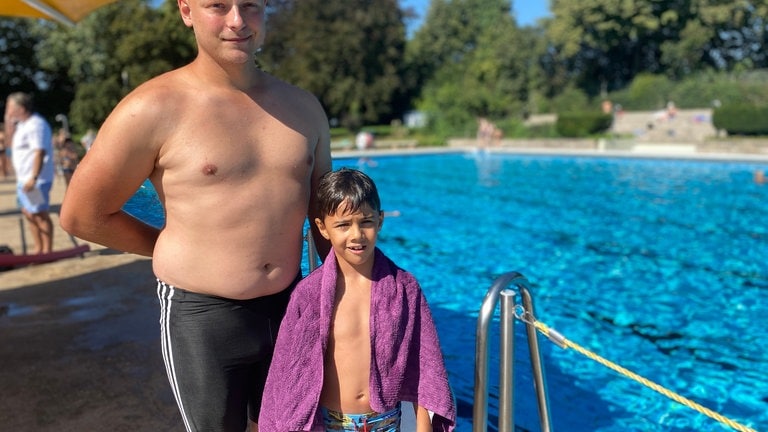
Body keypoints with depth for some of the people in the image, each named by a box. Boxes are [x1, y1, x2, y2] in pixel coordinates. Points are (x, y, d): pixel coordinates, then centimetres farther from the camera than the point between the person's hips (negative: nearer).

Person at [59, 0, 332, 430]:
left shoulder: (303, 107, 3)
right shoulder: (154, 109, -13)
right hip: (201, 315, -4)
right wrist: (181, 248, 0)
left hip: (289, 306, 4)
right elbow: (82, 215, -5)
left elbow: (325, 212, 11)